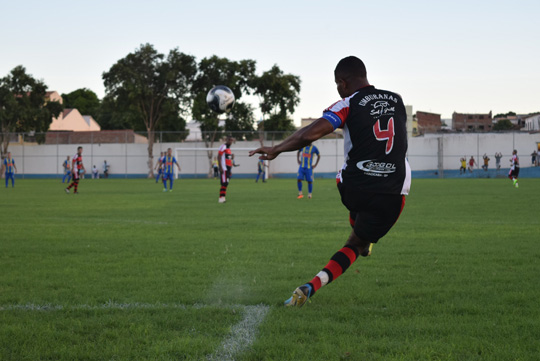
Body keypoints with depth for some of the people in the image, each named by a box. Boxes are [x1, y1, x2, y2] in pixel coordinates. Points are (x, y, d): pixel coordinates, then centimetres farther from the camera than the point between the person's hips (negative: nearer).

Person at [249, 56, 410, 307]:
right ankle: (313, 285, -5)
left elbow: (310, 135, -15)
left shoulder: (348, 105, -3)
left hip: (354, 188, -2)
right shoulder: (397, 101, 11)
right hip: (393, 194, 2)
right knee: (354, 244, 13)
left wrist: (275, 150, -3)